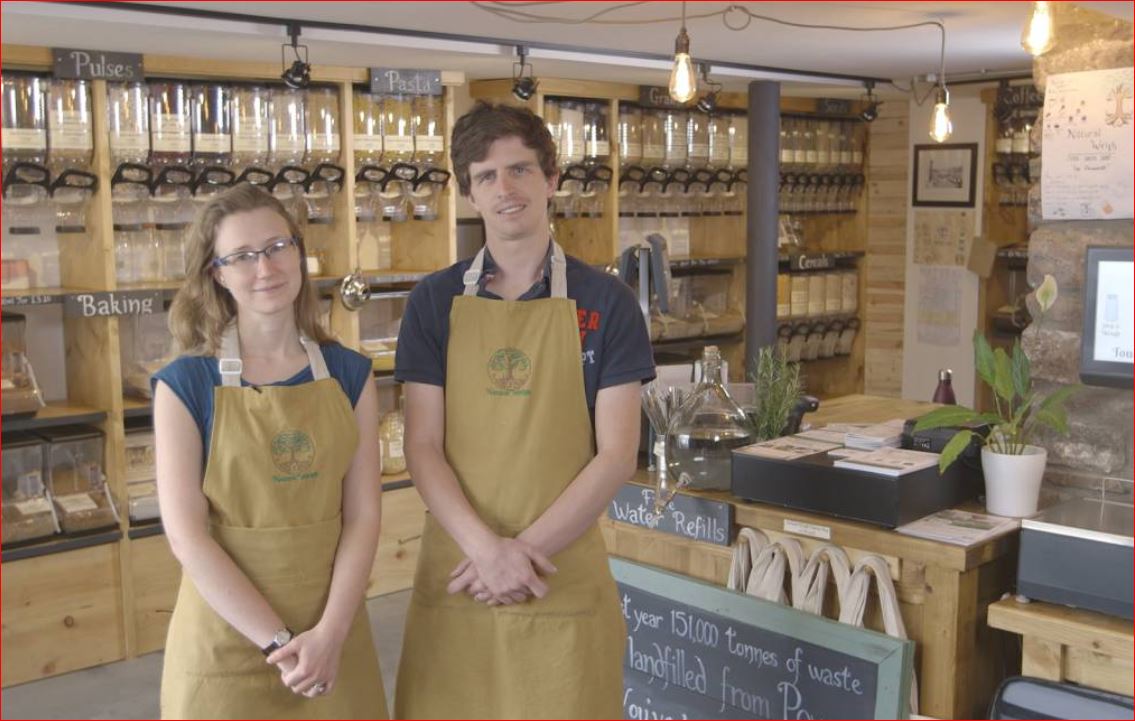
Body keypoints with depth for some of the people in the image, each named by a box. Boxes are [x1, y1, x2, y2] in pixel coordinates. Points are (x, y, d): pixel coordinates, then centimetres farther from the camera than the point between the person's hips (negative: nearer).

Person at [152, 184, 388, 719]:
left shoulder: (349, 375, 0)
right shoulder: (185, 386, -7)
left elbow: (362, 514, -2)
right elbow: (186, 535, -11)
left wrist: (329, 632, -14)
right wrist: (278, 641, -16)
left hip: (333, 636, 2)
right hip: (228, 640, -2)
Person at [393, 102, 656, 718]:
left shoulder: (605, 303, -1)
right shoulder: (435, 302, 3)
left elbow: (617, 454, -5)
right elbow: (423, 447, -2)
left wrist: (525, 549, -12)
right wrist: (487, 548, -15)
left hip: (564, 572, -1)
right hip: (455, 576, 1)